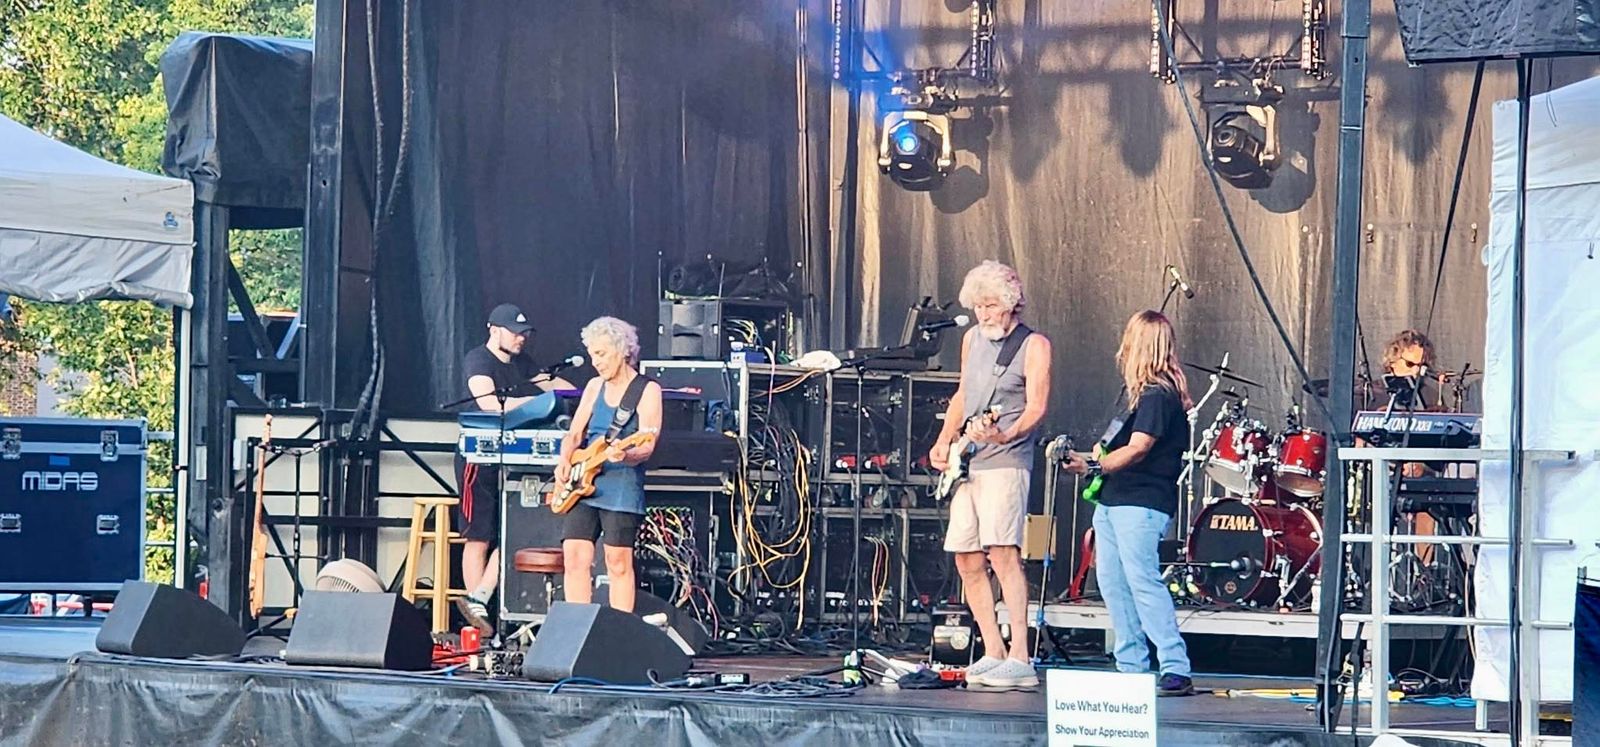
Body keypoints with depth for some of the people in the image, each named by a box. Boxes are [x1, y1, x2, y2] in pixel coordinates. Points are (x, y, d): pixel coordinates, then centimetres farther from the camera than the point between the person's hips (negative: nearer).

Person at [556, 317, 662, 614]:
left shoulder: (647, 390, -3)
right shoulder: (595, 386, 14)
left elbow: (647, 446, -12)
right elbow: (574, 434, 15)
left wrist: (624, 455, -33)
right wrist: (565, 461, -4)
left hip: (622, 489, -6)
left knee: (619, 565, -4)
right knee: (575, 559, -1)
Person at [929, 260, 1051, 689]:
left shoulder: (1033, 345, -5)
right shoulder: (972, 339, 16)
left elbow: (1036, 407, -14)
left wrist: (1005, 435, -31)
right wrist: (944, 441, 16)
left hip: (1006, 461, -8)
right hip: (967, 463, 8)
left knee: (1001, 551, -19)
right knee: (967, 560, 6)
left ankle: (1020, 659, -22)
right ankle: (993, 653, 15)